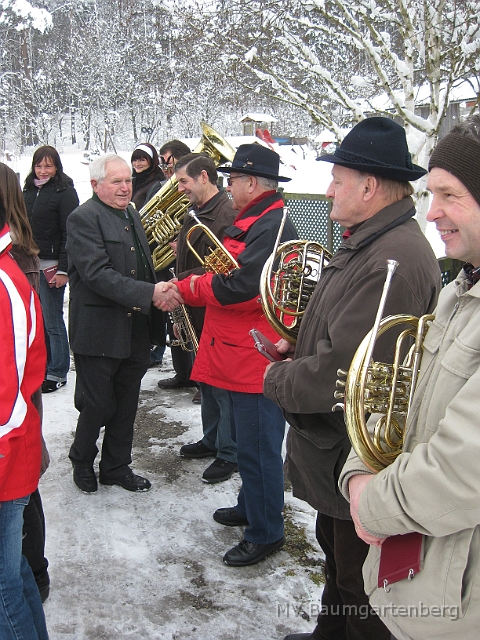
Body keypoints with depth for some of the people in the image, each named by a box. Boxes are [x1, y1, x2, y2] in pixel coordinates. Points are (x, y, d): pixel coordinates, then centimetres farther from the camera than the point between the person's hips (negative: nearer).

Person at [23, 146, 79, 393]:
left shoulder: (65, 192, -7)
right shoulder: (29, 190, 13)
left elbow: (70, 234, -12)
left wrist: (63, 269, -16)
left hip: (51, 265, -6)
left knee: (52, 321, -1)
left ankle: (57, 373, 10)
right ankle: (41, 367, 22)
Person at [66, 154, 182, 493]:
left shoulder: (132, 215, 14)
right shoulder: (84, 218, -12)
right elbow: (97, 274, -23)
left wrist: (162, 290, 2)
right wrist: (150, 293, -28)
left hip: (135, 331, 7)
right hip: (99, 332, -7)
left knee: (126, 406, 16)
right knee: (97, 405, 4)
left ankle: (116, 466, 33)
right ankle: (82, 461, 30)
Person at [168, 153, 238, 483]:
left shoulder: (228, 216, -18)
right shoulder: (195, 217, 13)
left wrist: (181, 284, -21)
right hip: (197, 318, 10)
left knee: (223, 386, 2)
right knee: (206, 382, 20)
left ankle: (229, 454, 16)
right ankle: (211, 440, 36)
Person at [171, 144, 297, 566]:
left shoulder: (273, 227, -19)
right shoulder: (252, 223, 15)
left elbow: (237, 288, -26)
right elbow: (228, 275, 17)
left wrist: (185, 288, -12)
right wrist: (195, 287, 1)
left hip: (257, 360, -11)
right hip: (239, 356, 11)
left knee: (258, 449, 2)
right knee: (248, 444, 23)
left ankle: (266, 533, 17)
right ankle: (250, 507, 41)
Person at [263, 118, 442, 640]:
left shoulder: (395, 261, -29)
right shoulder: (365, 243, 7)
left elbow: (341, 373, -31)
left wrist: (277, 380, -14)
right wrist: (298, 352, 1)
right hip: (335, 452, 11)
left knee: (363, 597, 11)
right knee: (336, 556, 30)